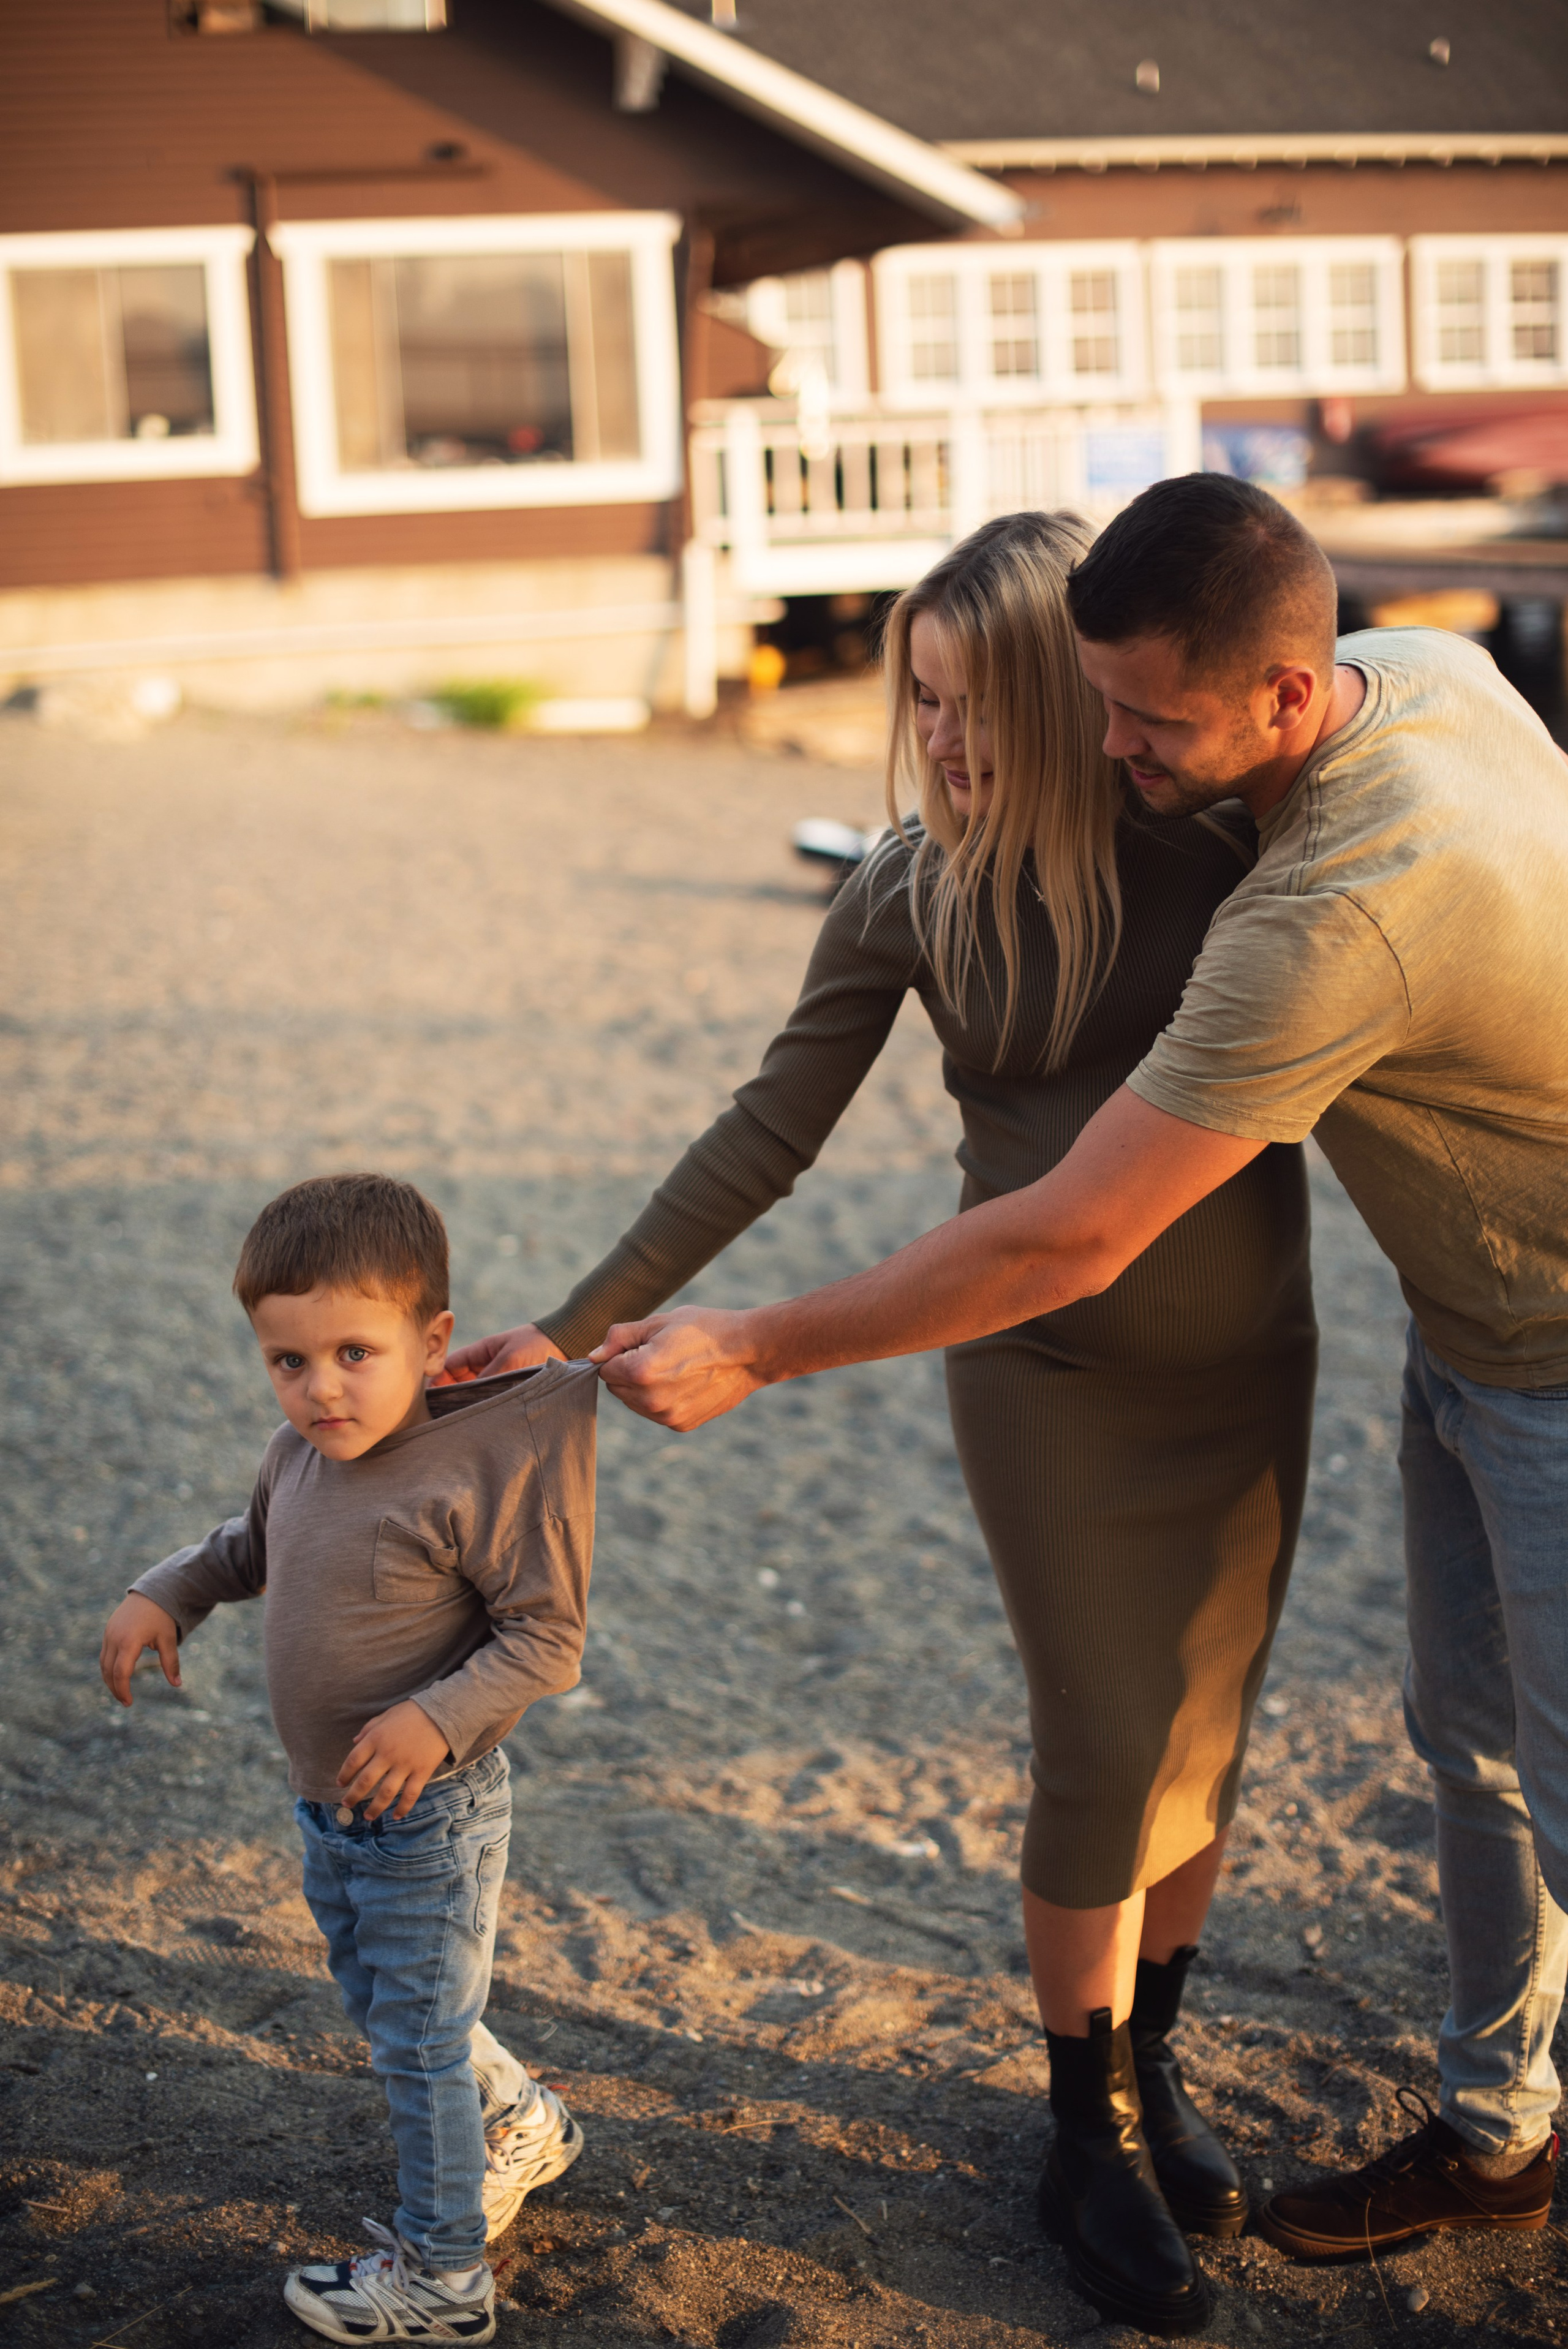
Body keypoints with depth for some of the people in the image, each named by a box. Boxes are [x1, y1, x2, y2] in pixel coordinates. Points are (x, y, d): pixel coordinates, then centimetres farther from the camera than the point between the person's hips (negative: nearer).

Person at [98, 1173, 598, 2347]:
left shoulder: (482, 1467, -25)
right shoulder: (299, 1457, -1)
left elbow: (547, 1637, -22)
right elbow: (252, 1546, 21)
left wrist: (440, 1717, -34)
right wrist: (164, 1594, 4)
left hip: (431, 1818, -8)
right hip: (332, 1811, 8)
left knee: (421, 2041, 6)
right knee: (380, 2006, 25)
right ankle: (521, 2125, 50)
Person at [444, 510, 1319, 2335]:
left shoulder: (1227, 830, -10)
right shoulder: (911, 891, -8)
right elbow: (768, 1135, -2)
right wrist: (575, 1330, -3)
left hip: (1246, 1364, 2)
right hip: (1047, 1376, -1)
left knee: (1202, 1739, 12)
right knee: (1100, 1757, 0)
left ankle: (1150, 2068, 36)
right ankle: (1091, 2137, 22)